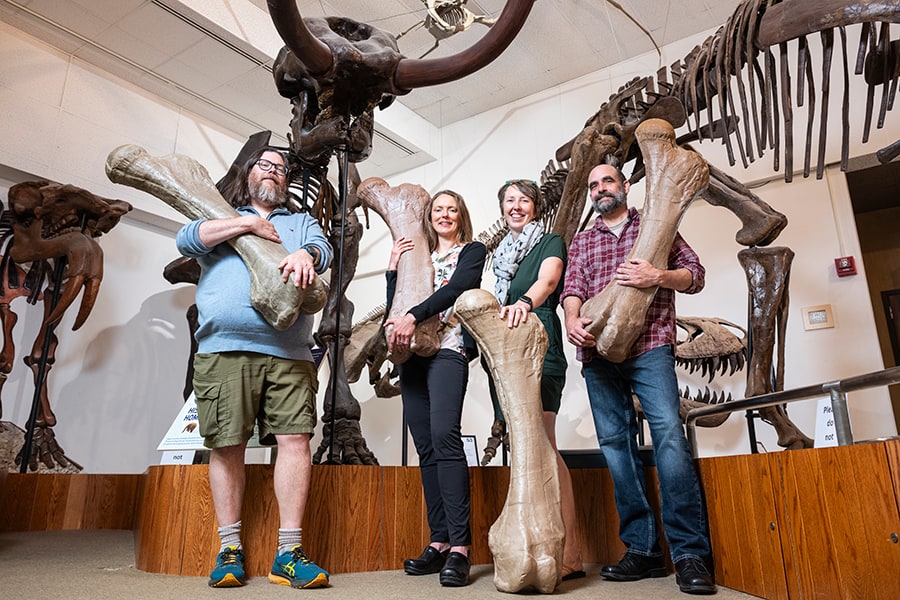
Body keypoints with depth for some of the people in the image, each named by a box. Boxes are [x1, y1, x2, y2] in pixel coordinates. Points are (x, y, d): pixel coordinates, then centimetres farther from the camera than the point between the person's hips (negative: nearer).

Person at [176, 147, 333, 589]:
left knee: (295, 439, -8)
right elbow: (186, 239, 6)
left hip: (289, 352, 1)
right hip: (225, 347, 0)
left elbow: (323, 249, 7)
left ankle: (289, 553, -2)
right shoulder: (222, 217, 25)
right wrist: (249, 224, 2)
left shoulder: (301, 222, 28)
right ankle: (229, 549, 11)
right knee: (226, 445, -1)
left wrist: (304, 254, -16)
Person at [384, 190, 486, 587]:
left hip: (449, 349, -5)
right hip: (413, 354, 6)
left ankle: (459, 547, -21)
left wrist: (412, 317, -18)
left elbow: (455, 289, -9)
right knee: (425, 446, 2)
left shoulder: (472, 251, 11)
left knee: (444, 435, -22)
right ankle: (440, 542, 6)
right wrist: (393, 268, 9)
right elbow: (393, 307, 19)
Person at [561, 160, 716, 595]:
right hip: (597, 352, 3)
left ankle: (690, 553, -11)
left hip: (649, 346, -3)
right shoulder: (581, 241, 23)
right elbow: (572, 288, 7)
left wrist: (657, 276, -11)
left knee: (669, 433, -16)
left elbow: (695, 275, 9)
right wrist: (571, 318, -15)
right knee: (615, 442, -1)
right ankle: (641, 549, 5)